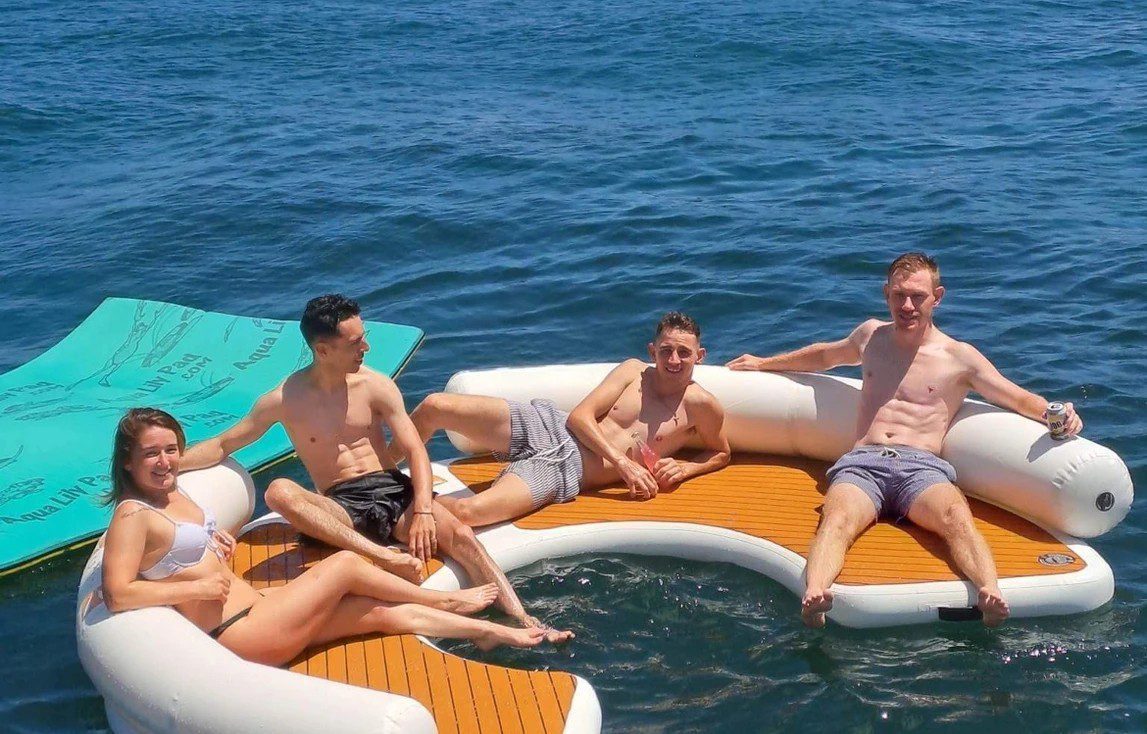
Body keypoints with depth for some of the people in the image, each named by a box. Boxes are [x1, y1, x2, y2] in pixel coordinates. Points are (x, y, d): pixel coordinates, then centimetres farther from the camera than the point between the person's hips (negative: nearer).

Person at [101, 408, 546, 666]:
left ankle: (491, 632, 13)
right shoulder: (133, 515, -15)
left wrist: (211, 539, 10)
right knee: (346, 564, -7)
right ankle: (445, 600, 15)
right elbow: (116, 595, -26)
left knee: (384, 612, 4)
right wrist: (199, 588, -21)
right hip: (237, 635, -9)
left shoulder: (172, 494, 11)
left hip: (257, 608, 10)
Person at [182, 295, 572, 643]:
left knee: (460, 535, -27)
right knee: (279, 491, -33)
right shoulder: (284, 400, 0)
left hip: (393, 490, 1)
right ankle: (384, 556, -42)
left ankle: (527, 624, -31)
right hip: (340, 508, -1)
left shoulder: (376, 386, 3)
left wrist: (423, 511, -17)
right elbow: (223, 445, 9)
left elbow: (415, 451, -1)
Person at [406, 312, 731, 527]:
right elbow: (580, 416, 2)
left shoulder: (701, 406, 3)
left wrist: (684, 469, -3)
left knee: (469, 512, -31)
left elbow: (721, 454, 19)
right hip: (546, 427, 3)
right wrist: (622, 463, -12)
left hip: (565, 473, -3)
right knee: (434, 406, -17)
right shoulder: (633, 370, 8)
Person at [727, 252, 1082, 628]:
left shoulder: (959, 357, 15)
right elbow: (825, 355, 45)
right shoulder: (871, 335, 25)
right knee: (838, 519, -36)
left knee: (957, 518, -38)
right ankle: (813, 597, -63)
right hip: (862, 462, 1)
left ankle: (992, 597, -62)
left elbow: (1021, 399, 12)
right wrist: (764, 363, 54)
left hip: (922, 467, -1)